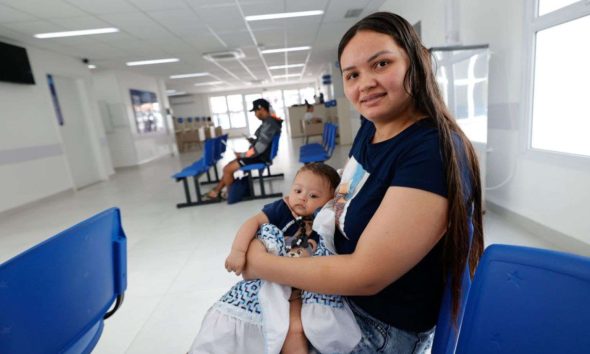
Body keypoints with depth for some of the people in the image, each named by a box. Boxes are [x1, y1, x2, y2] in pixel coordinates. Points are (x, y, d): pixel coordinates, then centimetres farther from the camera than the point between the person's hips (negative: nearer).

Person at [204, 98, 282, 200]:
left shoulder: (269, 124, -24)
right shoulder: (269, 121, 9)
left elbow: (259, 149, -28)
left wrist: (242, 155, -16)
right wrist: (253, 141, 7)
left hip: (259, 157, -10)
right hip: (259, 154, 10)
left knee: (227, 169, -6)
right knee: (229, 165, 13)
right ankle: (216, 191, 20)